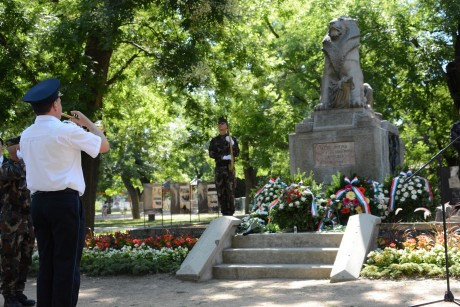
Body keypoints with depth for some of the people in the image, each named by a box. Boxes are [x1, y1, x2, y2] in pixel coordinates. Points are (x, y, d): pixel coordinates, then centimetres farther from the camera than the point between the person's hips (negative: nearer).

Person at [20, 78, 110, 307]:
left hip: (38, 202, 7)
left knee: (46, 263, 11)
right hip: (65, 201, -7)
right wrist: (88, 123, 14)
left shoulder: (26, 136, 10)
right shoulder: (67, 130, -10)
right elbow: (104, 146, -1)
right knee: (67, 264, -2)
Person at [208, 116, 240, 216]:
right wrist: (223, 157, -11)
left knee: (230, 190, -8)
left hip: (230, 167, -1)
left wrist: (232, 144, -12)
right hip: (219, 168, 1)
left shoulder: (232, 139, 11)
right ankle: (224, 212, 3)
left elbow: (237, 153, 4)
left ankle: (230, 212, -6)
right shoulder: (214, 140, 12)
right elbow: (211, 154, 1)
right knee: (220, 191, -1)